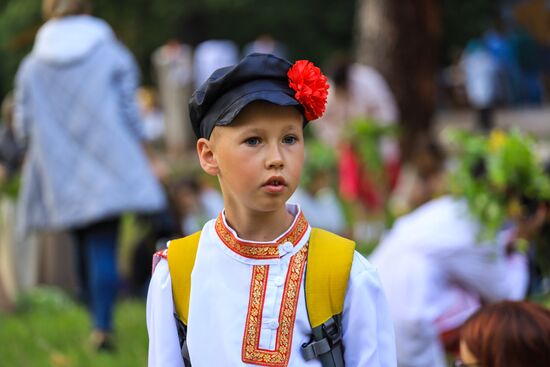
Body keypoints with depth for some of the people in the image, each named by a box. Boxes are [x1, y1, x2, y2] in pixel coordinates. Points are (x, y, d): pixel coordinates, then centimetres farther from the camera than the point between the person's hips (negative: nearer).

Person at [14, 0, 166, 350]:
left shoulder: (32, 67, 5)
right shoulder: (114, 56, 0)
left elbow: (24, 126, 4)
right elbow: (131, 115, -2)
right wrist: (144, 160, 8)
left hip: (59, 173, 2)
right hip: (108, 170, -2)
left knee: (84, 247, 15)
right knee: (103, 248, -5)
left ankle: (99, 321, 19)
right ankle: (103, 324, -16)